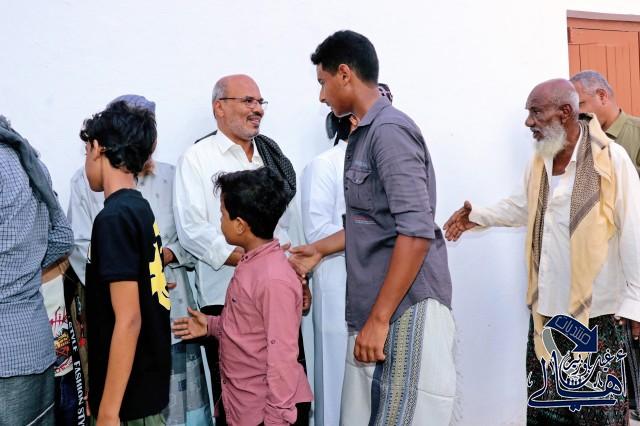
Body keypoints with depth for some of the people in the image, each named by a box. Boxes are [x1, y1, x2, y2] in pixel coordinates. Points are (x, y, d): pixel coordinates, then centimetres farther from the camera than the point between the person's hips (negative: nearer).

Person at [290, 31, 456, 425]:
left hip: (405, 310, -8)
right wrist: (319, 250, 27)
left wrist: (378, 319, -20)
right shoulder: (365, 135, 15)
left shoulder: (389, 129, -13)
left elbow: (416, 231, -21)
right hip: (378, 310, 9)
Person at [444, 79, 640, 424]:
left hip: (596, 309, -6)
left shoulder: (611, 158, -13)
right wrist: (477, 216, 8)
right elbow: (520, 208, 22)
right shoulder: (539, 160, 7)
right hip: (546, 307, 6)